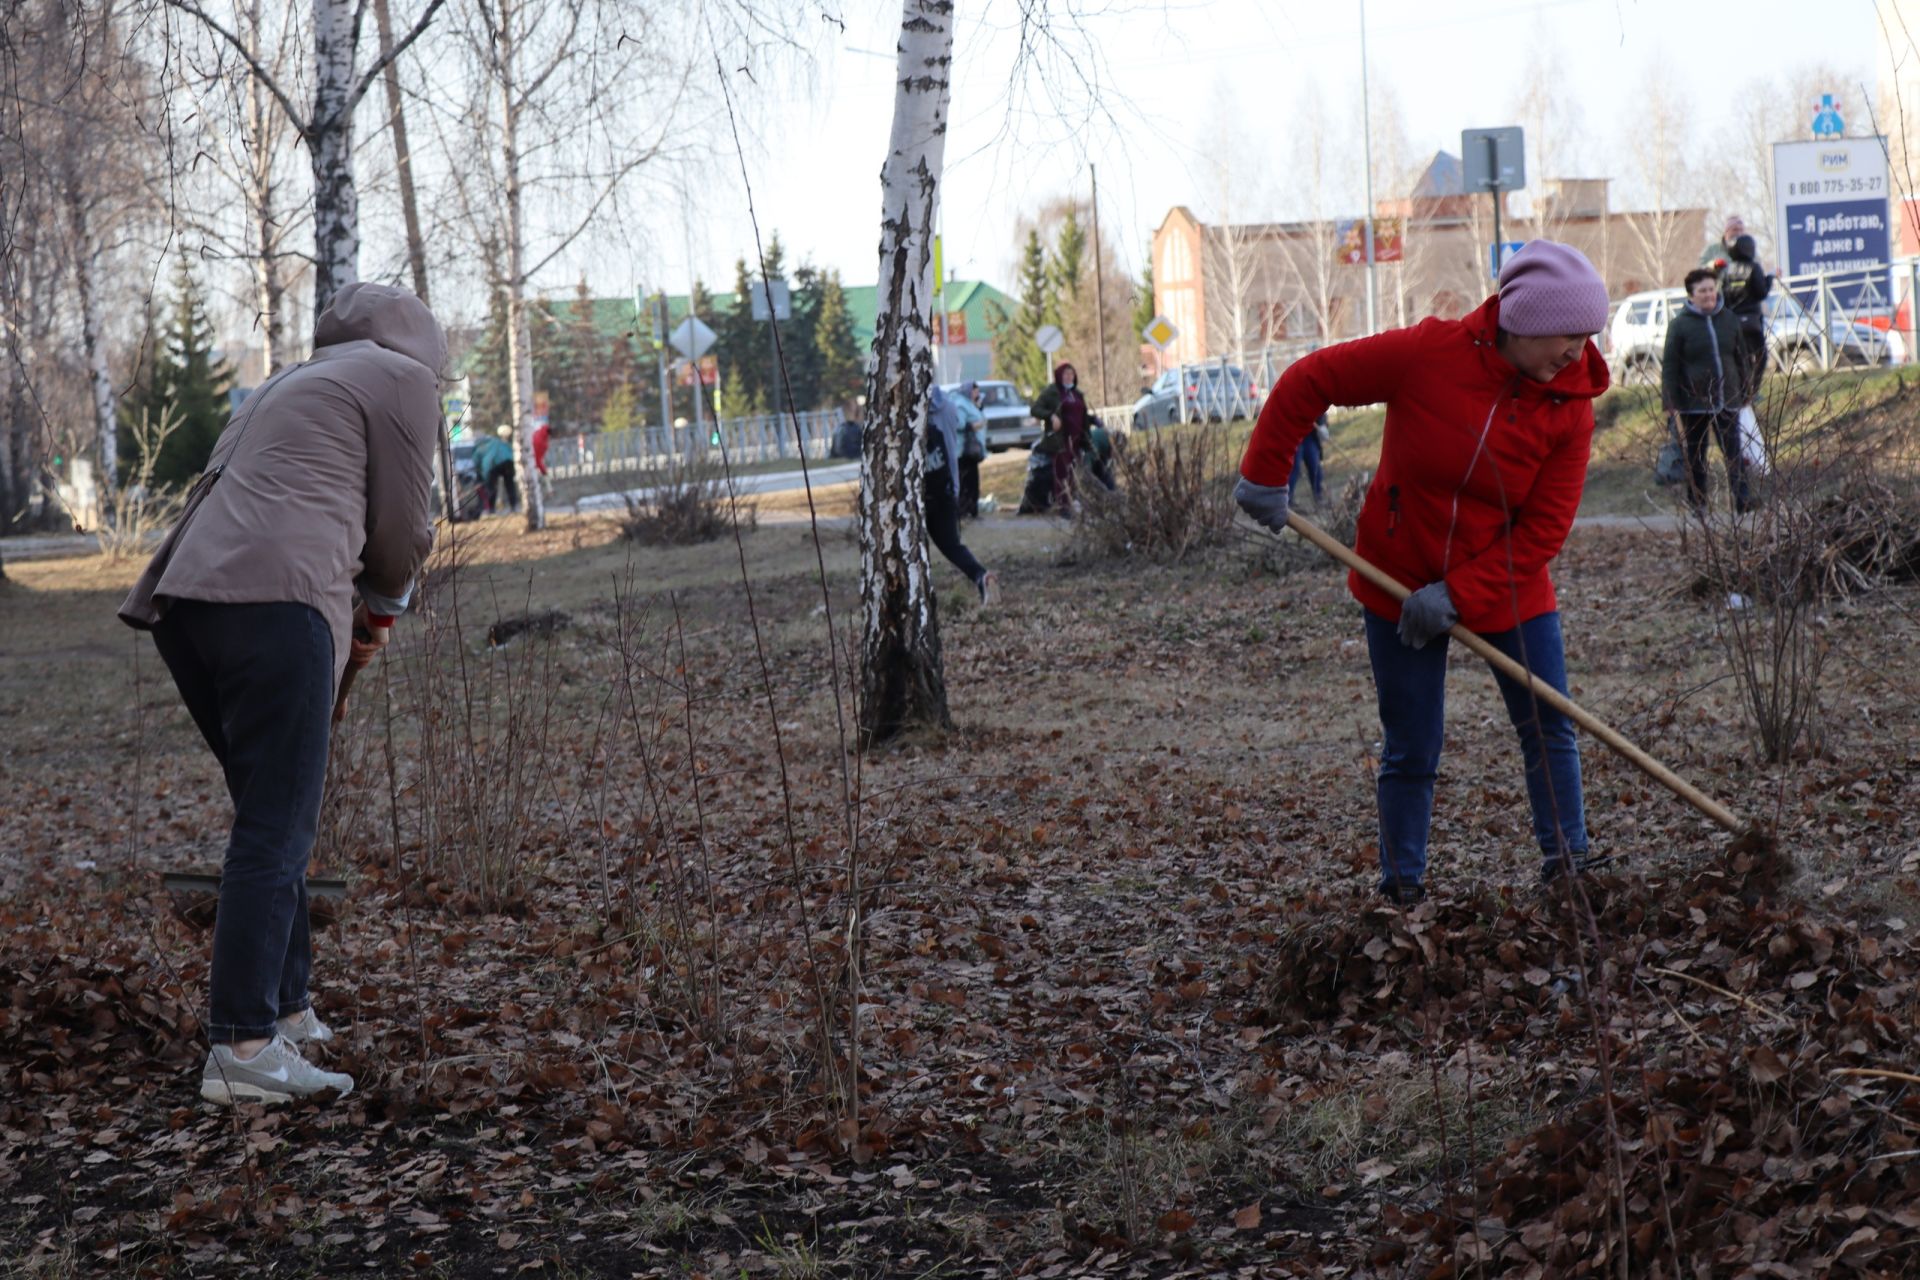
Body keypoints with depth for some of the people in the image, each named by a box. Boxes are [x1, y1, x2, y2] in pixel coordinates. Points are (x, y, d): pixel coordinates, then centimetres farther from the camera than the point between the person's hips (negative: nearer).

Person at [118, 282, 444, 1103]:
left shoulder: (290, 384, 33)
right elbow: (403, 526, 9)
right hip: (274, 602, -8)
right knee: (276, 828, -9)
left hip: (185, 601, 8)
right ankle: (240, 1049, -14)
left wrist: (351, 613, 29)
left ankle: (286, 1010, 24)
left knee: (275, 817, 18)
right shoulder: (405, 378, 10)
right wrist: (384, 602, 28)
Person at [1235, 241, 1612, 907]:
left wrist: (1458, 595, -21)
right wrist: (1266, 475, -9)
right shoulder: (1429, 353, -21)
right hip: (1399, 586, -2)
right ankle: (1402, 888, 17)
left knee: (1550, 731, 1)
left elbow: (1544, 528, -14)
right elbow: (1309, 381, -12)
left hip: (1507, 588, 2)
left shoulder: (1570, 409, -13)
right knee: (1410, 752, 5)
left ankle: (1568, 866, 16)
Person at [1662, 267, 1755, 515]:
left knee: (1734, 453, -2)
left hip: (1727, 401, 3)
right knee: (1695, 457, 6)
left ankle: (1744, 501, -3)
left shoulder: (1729, 320, 8)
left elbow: (1740, 359, 18)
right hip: (1694, 402, -3)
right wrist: (1670, 401, -11)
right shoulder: (1680, 325, -5)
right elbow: (1669, 365, -6)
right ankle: (1697, 503, 15)